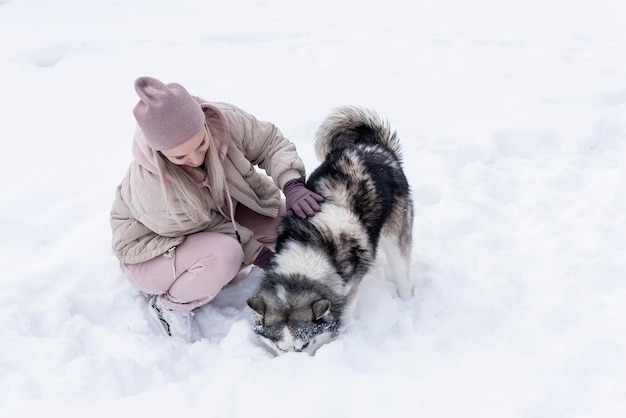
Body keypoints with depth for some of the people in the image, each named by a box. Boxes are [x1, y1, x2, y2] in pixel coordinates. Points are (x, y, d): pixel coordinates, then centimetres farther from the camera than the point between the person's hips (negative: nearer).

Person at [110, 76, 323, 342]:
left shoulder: (224, 120, -28)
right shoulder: (151, 189, -37)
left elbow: (271, 143, -15)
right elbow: (208, 227, -25)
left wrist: (292, 185, -32)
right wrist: (259, 254, -21)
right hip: (155, 251, -6)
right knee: (225, 254, -36)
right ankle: (168, 305, -6)